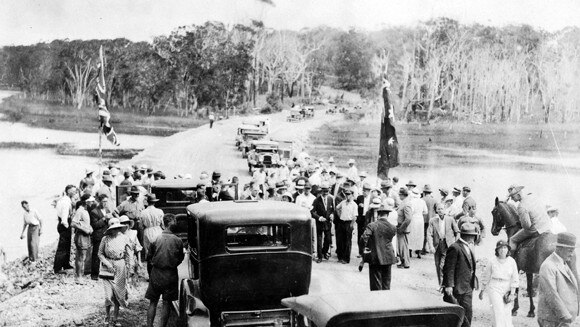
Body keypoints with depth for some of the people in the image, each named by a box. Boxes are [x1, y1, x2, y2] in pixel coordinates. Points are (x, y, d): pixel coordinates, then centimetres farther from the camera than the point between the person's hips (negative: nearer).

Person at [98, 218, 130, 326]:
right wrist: (107, 264, -12)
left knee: (118, 294, 6)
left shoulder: (124, 238, 0)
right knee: (109, 293, -7)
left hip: (120, 268, 2)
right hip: (107, 268, -2)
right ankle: (107, 316, 13)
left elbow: (127, 256, 7)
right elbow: (100, 253, 1)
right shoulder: (105, 239, -6)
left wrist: (127, 268, 5)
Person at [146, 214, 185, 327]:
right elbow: (180, 259, 4)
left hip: (156, 274, 1)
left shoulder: (155, 238, -5)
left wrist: (150, 274, 15)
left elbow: (149, 258, 2)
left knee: (153, 302, 10)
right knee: (167, 303, 8)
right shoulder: (178, 241, -8)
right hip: (171, 275, -1)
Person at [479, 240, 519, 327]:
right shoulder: (492, 262, -6)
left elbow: (515, 279, 1)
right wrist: (482, 291, 10)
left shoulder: (512, 261, -3)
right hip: (494, 289, -2)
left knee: (507, 313, 7)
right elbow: (485, 277, 5)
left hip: (507, 289, 2)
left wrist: (512, 293, -4)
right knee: (499, 312, -12)